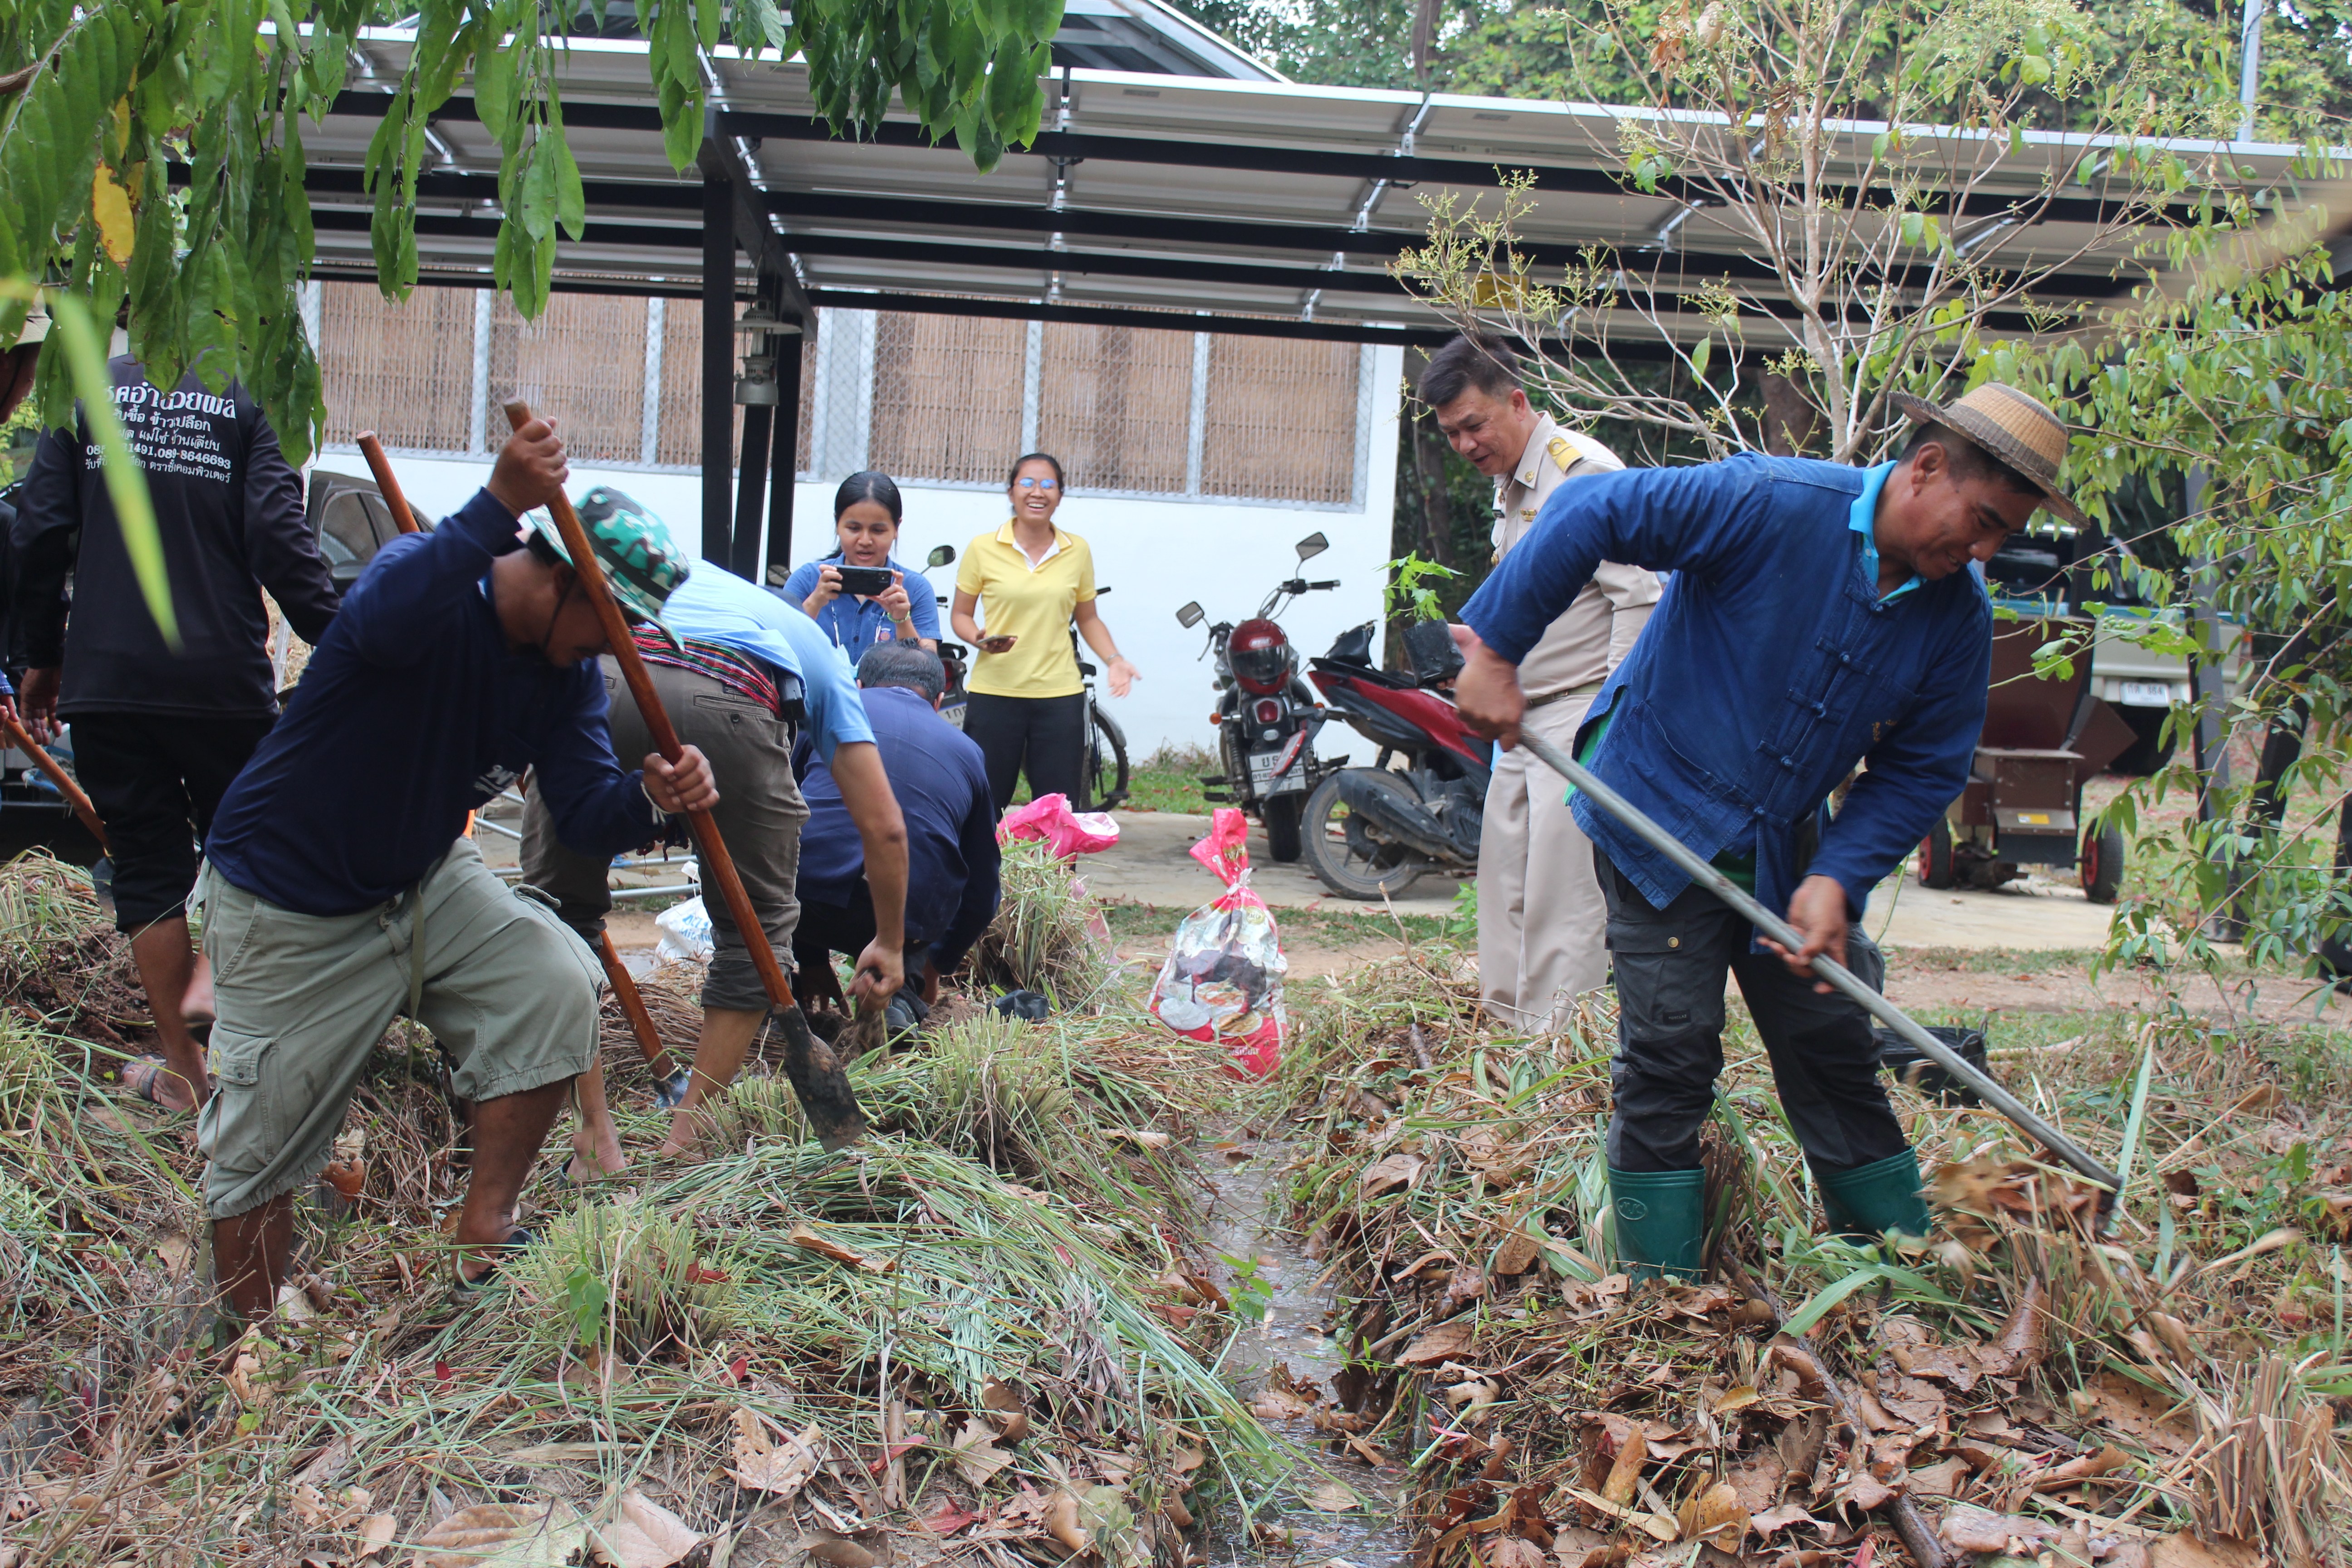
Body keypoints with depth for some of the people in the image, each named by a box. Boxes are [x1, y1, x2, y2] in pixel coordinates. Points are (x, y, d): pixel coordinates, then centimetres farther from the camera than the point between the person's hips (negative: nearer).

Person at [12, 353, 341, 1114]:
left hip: (104, 680, 2)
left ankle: (180, 1067, 13)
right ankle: (213, 970, 1)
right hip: (223, 677, -2)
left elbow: (40, 534, 6)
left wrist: (42, 657, 14)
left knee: (146, 865, 8)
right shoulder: (247, 402, -2)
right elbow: (278, 538, -12)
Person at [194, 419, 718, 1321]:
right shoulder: (432, 579, -25)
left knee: (557, 985, -17)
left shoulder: (568, 674, -5)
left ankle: (483, 1235, -4)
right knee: (260, 1150, 2)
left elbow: (583, 815, -12)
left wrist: (650, 801, -34)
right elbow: (385, 622, -50)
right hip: (287, 907, -5)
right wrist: (500, 505, -58)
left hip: (427, 882, 6)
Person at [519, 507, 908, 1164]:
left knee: (560, 907, 21)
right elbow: (883, 827, 33)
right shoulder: (816, 655, 38)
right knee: (755, 926, 21)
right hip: (729, 704, -1)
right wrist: (888, 944, 47)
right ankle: (684, 1139, 22)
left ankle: (592, 1134, 21)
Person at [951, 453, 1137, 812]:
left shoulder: (1078, 551, 7)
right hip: (994, 692, -2)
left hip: (1059, 696, 2)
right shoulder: (982, 549, 0)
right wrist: (981, 640, -13)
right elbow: (961, 614, 8)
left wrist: (1114, 660, 1)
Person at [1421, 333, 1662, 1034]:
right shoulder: (1507, 484, 17)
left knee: (1562, 894, -11)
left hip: (1582, 716, -10)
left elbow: (1638, 596, -17)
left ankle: (1556, 1036, -8)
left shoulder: (1585, 470, -12)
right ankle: (1504, 1021, 21)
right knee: (1505, 880, 12)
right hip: (1525, 718, 10)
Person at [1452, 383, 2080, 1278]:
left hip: (1786, 851, 6)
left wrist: (1836, 880, -13)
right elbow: (1591, 515, -21)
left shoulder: (1959, 615, -4)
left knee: (1836, 1058, 11)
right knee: (1670, 1061, -6)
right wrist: (1496, 653, -21)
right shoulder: (1775, 505, -21)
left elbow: (1923, 771, 1)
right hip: (1660, 817, -5)